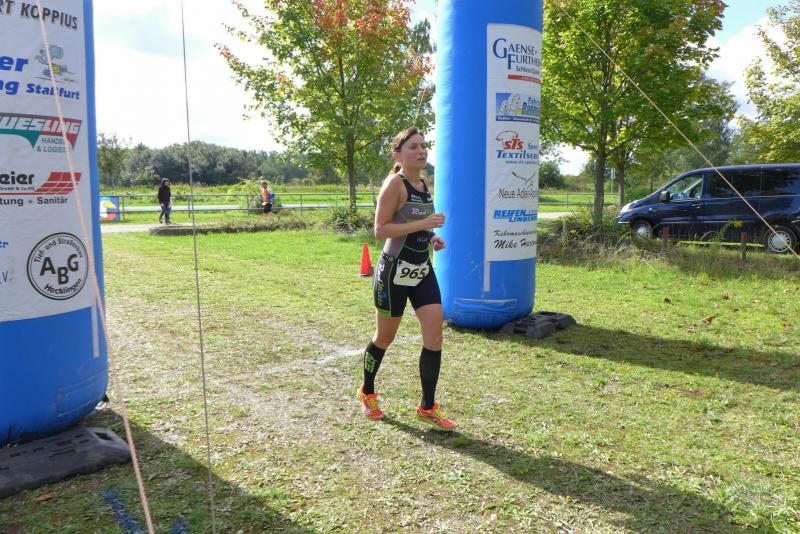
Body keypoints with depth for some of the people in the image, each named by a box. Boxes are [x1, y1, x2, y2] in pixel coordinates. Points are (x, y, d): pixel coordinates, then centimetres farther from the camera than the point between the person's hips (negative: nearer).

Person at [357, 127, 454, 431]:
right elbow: (380, 230, -20)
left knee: (434, 338, -1)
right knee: (385, 338, 10)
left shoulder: (424, 185, 10)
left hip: (423, 270, 7)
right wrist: (423, 224, -24)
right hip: (395, 272, -7)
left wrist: (431, 238, 4)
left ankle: (427, 407, 13)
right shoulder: (395, 183, -14)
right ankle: (367, 393, 36)